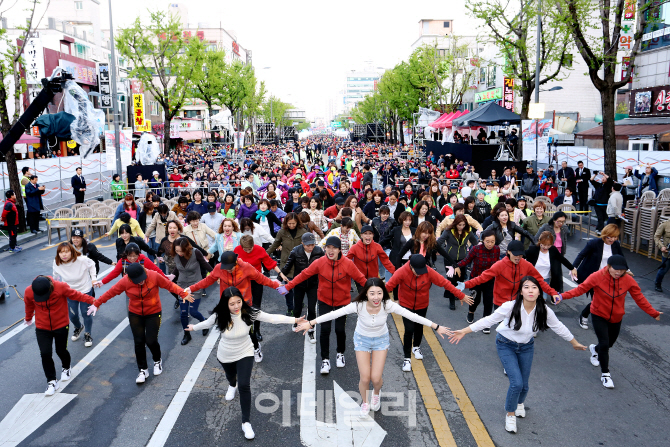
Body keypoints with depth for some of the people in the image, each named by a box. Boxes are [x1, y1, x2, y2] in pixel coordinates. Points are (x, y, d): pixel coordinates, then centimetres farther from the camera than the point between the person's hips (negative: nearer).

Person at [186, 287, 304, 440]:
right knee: (230, 376, 30)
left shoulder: (249, 312, -28)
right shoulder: (220, 316, -26)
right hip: (225, 355, 2)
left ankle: (246, 422, 2)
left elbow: (272, 318, -29)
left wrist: (294, 320, -36)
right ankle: (232, 386, 69)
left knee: (244, 386, -13)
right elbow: (207, 323, -4)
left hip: (245, 353, -2)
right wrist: (193, 327, 15)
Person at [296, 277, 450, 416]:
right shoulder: (359, 305, -31)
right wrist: (311, 323, -36)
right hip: (362, 339, 0)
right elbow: (334, 314, -32)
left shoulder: (388, 305, -29)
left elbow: (412, 315, -25)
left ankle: (376, 393, 38)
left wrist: (436, 327, -23)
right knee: (365, 378, -1)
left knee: (376, 378, -2)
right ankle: (365, 402, 34)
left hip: (381, 339, 1)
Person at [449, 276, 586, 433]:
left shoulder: (544, 311, -21)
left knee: (524, 384, 11)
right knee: (516, 382, -13)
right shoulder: (510, 307, -30)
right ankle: (510, 414, 16)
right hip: (506, 345, -3)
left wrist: (575, 343, 12)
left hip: (526, 346, 3)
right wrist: (464, 331, -24)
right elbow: (488, 320, -23)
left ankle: (520, 403, 49)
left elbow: (559, 327, -2)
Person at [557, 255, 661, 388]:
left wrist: (653, 313, -4)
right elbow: (581, 288, -21)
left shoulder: (628, 280, -14)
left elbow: (639, 298, -4)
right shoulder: (597, 277, -22)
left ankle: (595, 349, 53)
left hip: (616, 318, 4)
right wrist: (563, 296, -33)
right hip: (599, 316, -3)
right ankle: (605, 374, 11)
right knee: (604, 344, -8)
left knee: (610, 343, 17)